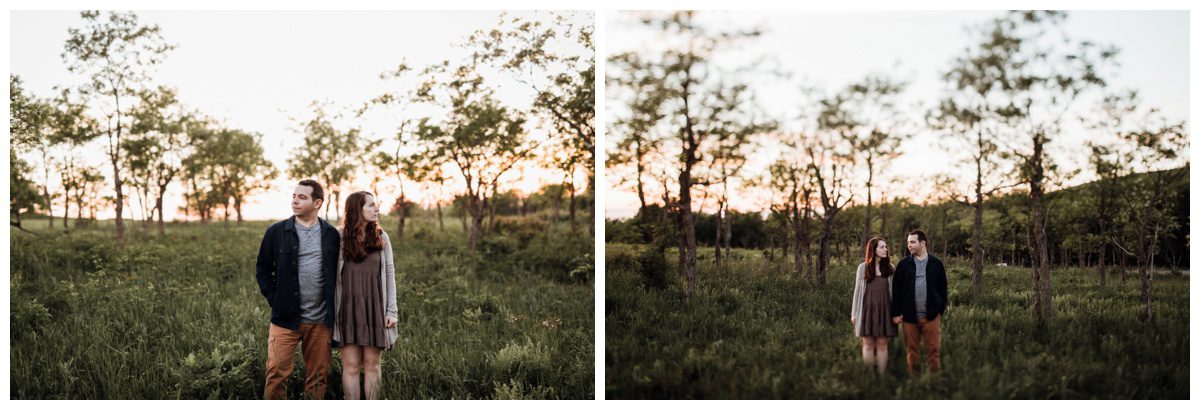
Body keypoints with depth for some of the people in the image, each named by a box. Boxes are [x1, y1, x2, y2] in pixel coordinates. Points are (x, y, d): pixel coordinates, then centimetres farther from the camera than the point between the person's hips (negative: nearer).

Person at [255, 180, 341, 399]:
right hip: (286, 319, -1)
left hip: (321, 321, 2)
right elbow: (262, 270, 8)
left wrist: (333, 310, 4)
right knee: (276, 373, -4)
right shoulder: (276, 232, 1)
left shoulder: (331, 235, 4)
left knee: (318, 376, 9)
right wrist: (275, 300, -2)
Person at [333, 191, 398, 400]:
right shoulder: (339, 238, -1)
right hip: (349, 308, -1)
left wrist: (391, 310, 1)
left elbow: (390, 275, 7)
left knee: (372, 364, 5)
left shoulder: (381, 237, 5)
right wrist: (331, 310, -2)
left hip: (375, 307, 2)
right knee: (351, 365, 1)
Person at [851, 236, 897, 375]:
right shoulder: (863, 267, 3)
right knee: (868, 344, 2)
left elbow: (893, 290, 6)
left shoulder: (889, 268, 5)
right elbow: (857, 290, 4)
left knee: (882, 344, 1)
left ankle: (882, 374, 7)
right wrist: (854, 313, 3)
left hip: (884, 310, 1)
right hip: (867, 310, -1)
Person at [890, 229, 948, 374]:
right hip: (910, 316, 1)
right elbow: (896, 290, 4)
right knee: (911, 350, 6)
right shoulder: (904, 264, 4)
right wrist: (896, 313, -1)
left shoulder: (936, 263, 5)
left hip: (931, 316, -1)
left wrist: (941, 309, 3)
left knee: (933, 350, -1)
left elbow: (942, 288, 9)